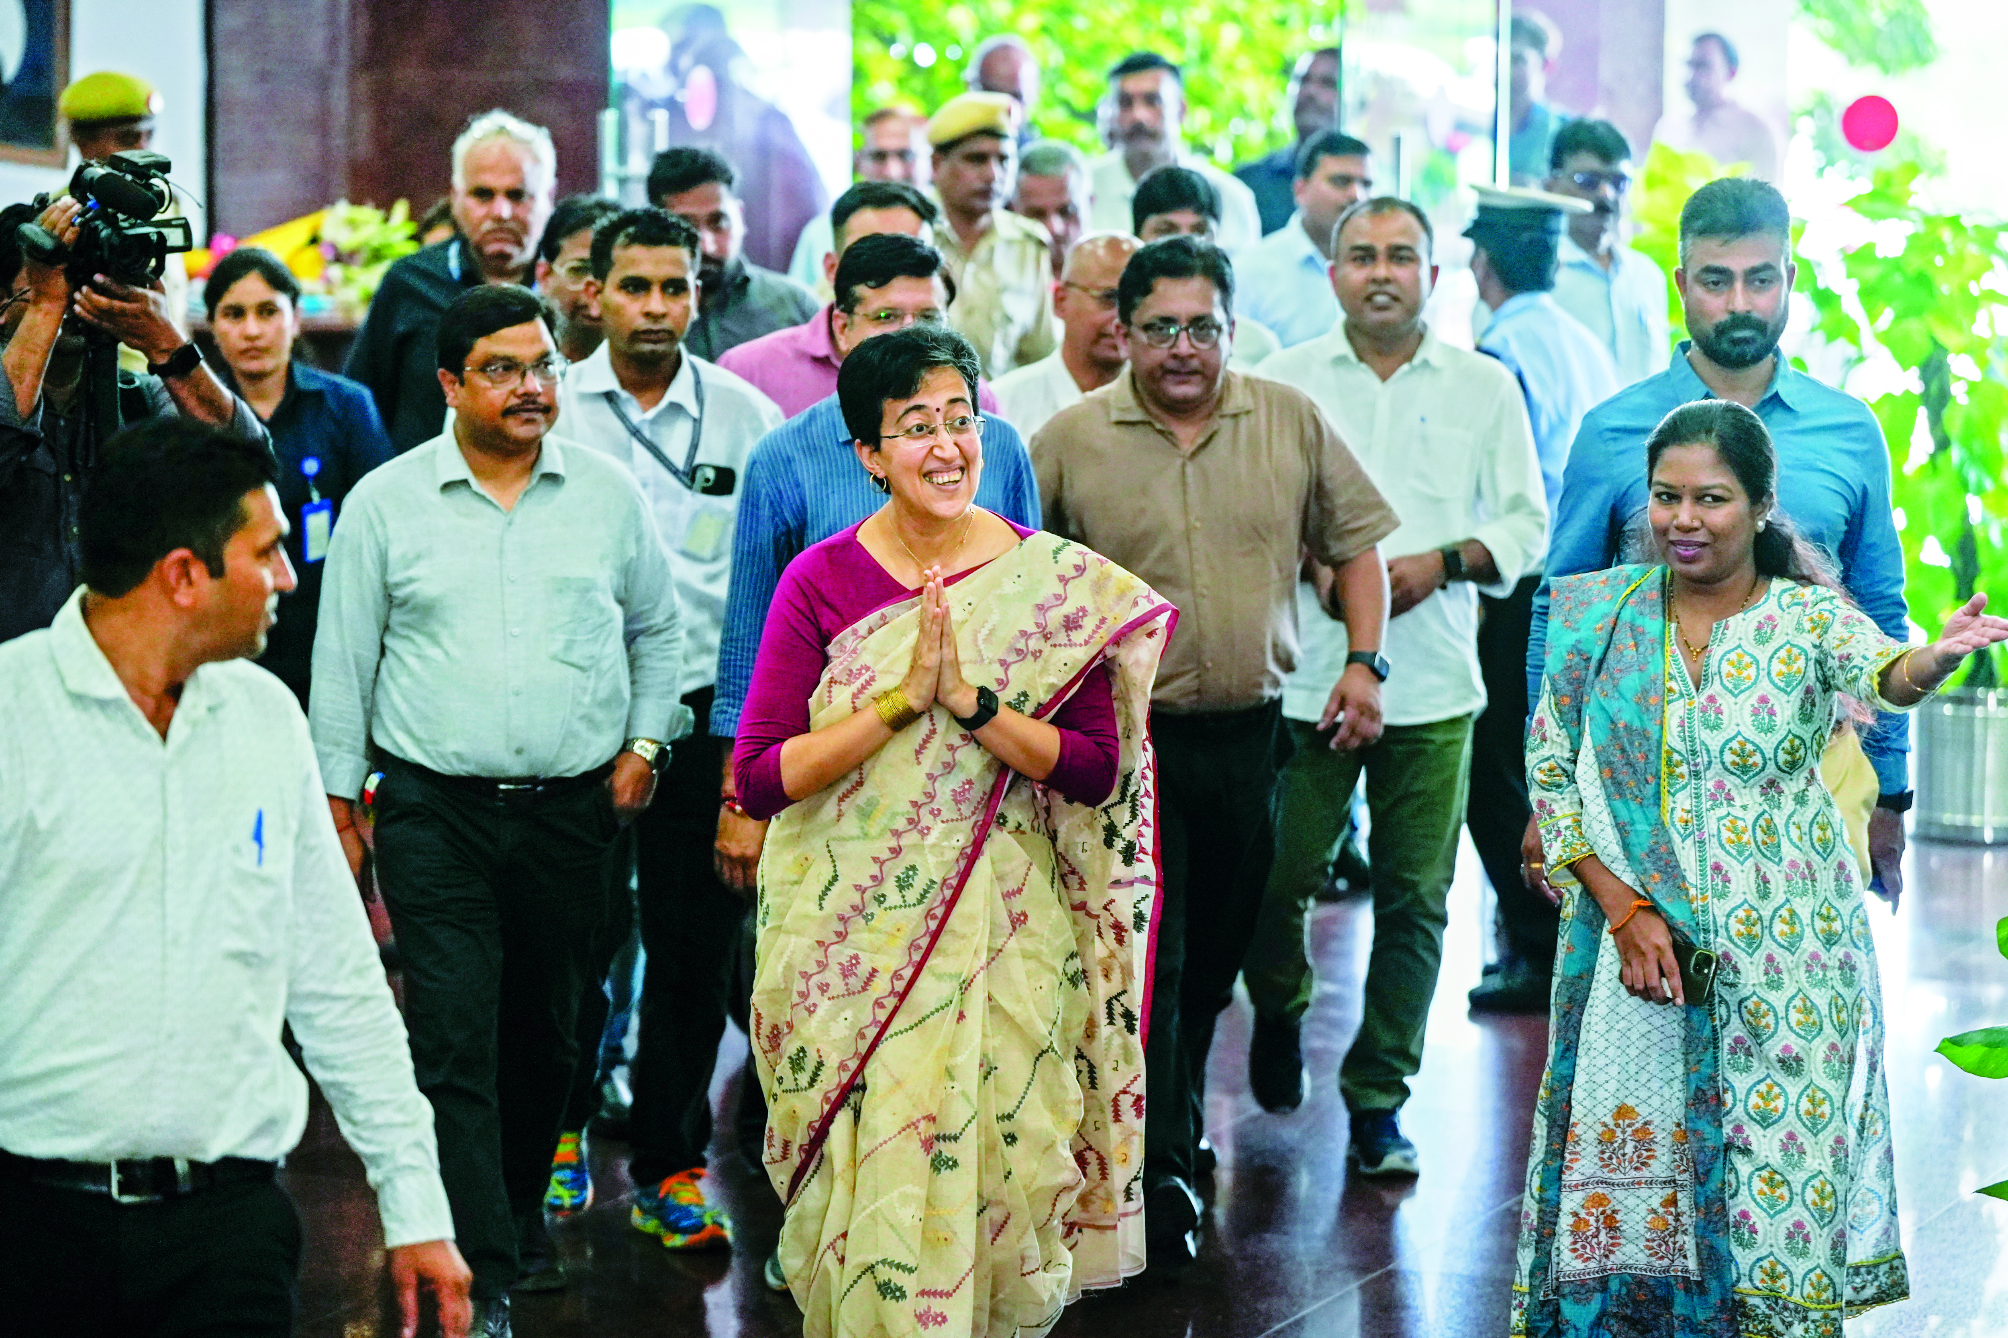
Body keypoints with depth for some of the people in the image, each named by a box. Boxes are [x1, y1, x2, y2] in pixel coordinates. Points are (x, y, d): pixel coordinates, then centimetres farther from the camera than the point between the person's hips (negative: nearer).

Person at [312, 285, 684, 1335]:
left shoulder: (608, 493, 6)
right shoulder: (385, 502, 2)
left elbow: (657, 628, 18)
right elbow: (344, 657, 7)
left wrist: (644, 742, 8)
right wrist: (337, 795, 5)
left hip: (573, 809, 2)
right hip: (434, 813, -2)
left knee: (546, 1032, 12)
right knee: (454, 1044, -9)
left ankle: (522, 1213, 32)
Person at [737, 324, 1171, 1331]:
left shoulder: (1057, 583, -1)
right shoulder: (819, 582, -2)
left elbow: (1094, 766, -6)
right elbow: (759, 777, -9)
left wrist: (970, 702, -19)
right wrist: (901, 700, -18)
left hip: (1001, 933, 0)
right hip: (849, 934, 0)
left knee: (996, 1164, 2)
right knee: (867, 1176, 1)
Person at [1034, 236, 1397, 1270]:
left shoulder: (1292, 423, 3)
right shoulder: (1070, 441, -3)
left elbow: (1354, 543, 11)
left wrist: (1365, 660, 1)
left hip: (1250, 733, 3)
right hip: (1125, 732, -3)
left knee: (1216, 953, 14)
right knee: (1146, 956, -7)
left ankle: (1175, 1120, 33)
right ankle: (1158, 1173, -4)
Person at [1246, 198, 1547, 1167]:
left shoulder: (1485, 387, 8)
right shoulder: (1284, 380, 7)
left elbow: (1526, 525, 8)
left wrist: (1443, 561, -9)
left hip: (1433, 684, 1)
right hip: (1303, 676, 0)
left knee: (1414, 897, 1)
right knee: (1275, 876, -2)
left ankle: (1377, 1097, 13)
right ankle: (1279, 1013, 31)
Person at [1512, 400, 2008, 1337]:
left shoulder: (1808, 617, -4)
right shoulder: (1600, 617, 2)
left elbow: (1879, 673, -25)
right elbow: (1550, 773, 4)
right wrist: (1622, 909, -7)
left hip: (1785, 964, -1)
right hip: (1637, 944, 2)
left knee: (1778, 1184, -2)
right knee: (1623, 1170, 2)